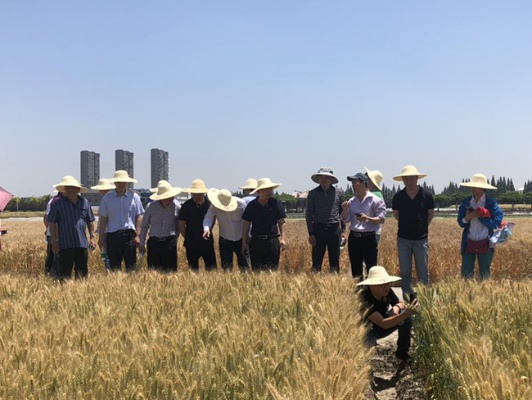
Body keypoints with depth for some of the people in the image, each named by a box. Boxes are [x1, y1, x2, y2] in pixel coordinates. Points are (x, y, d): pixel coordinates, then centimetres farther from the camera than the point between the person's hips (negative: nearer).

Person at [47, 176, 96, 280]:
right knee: (65, 273, -3)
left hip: (82, 244, 3)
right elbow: (52, 223, 0)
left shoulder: (85, 202, 9)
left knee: (82, 273, 8)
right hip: (65, 245, -3)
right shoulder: (57, 203, 1)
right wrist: (54, 242, -5)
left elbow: (90, 222, 16)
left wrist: (92, 237, 8)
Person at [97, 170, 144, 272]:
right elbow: (103, 219, 7)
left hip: (129, 234, -1)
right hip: (113, 235, 1)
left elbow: (139, 217, 4)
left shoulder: (134, 196, 3)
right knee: (114, 267, 5)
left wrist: (138, 235, -4)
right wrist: (101, 237, 5)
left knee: (131, 266, -3)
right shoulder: (107, 198, 5)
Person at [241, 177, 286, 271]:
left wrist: (283, 238, -7)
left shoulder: (276, 204, 1)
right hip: (256, 241, 1)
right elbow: (246, 224, 7)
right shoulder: (251, 205, 3)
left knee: (272, 269, 0)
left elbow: (281, 222, 4)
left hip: (272, 241, -1)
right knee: (257, 269, 5)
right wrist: (244, 242, 5)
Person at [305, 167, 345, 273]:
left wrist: (343, 229, 8)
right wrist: (311, 233, -4)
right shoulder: (313, 194, 1)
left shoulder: (339, 192, 5)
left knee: (335, 260, 7)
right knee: (316, 260, -2)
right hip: (318, 229, -1)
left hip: (334, 229, 1)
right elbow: (308, 214, 2)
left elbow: (342, 211, 12)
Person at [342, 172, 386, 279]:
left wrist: (367, 219, -21)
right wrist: (345, 210, -8)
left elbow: (382, 219, -8)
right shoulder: (351, 201, 10)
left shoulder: (375, 200, -5)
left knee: (371, 269, -4)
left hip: (368, 238, -5)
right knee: (355, 269, 12)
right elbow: (345, 219, 10)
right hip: (353, 238, 5)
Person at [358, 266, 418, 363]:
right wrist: (406, 313, -53)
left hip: (381, 328, 6)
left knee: (407, 317, -17)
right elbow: (383, 324, -43)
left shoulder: (387, 292, -17)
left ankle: (402, 352, 1)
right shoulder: (364, 300, -36)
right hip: (366, 330, -6)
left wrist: (396, 307, -27)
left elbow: (401, 303, -1)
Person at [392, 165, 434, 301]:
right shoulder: (398, 197, -3)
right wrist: (408, 225, 10)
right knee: (405, 273, 6)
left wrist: (422, 227, 9)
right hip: (403, 239, 1)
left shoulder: (426, 196, -7)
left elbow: (430, 214, 8)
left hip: (421, 239, -1)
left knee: (423, 273, 5)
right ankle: (407, 298, 15)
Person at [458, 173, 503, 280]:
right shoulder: (466, 202, 5)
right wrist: (467, 218, -14)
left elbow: (496, 223, -11)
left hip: (485, 244, -3)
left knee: (485, 275, 9)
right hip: (469, 243, 3)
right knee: (466, 273, 3)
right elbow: (460, 222, 7)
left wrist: (480, 216, -18)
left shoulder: (491, 203, -5)